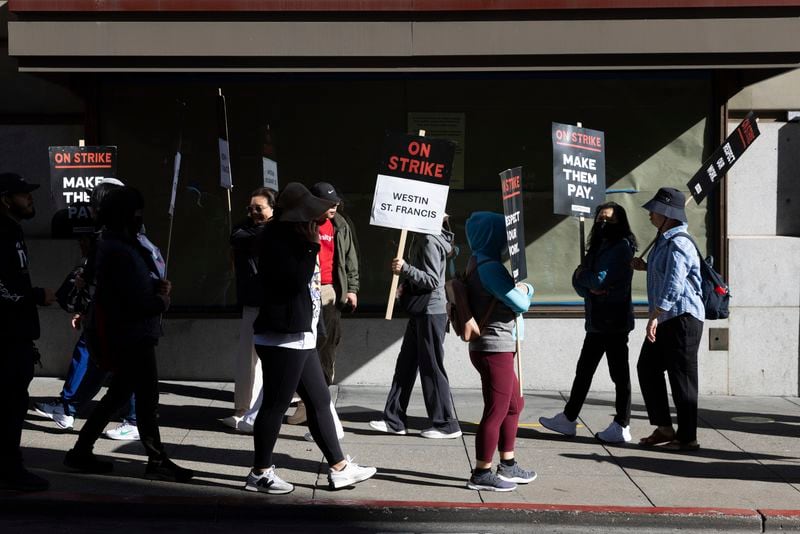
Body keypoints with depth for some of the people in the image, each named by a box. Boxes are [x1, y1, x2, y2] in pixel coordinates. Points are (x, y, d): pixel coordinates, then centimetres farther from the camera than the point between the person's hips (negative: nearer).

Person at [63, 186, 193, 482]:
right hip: (133, 338, -11)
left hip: (127, 336, 11)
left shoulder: (117, 244, 11)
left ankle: (81, 452, 26)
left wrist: (156, 285, 2)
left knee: (118, 394, 18)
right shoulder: (120, 253, -22)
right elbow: (136, 303, -25)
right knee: (147, 399, -1)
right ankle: (157, 462, 8)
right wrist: (162, 301, -7)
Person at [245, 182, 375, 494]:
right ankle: (260, 473, 10)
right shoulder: (276, 239, -12)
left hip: (299, 337, 10)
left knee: (320, 401, 12)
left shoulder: (292, 238, 17)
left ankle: (339, 468, 20)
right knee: (275, 405, -2)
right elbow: (296, 280, -24)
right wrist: (312, 245, -19)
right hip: (282, 338, -10)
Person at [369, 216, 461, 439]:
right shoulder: (422, 239, 14)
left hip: (431, 313, -10)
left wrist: (405, 268, -28)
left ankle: (447, 424, 7)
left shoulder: (430, 241, -16)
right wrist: (405, 290, 11)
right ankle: (394, 420, 16)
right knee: (405, 364, 11)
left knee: (431, 368, -2)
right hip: (420, 313, 10)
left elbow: (432, 281, -20)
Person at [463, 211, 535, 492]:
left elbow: (528, 290, 17)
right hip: (495, 348, -11)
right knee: (497, 410, -4)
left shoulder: (484, 264, 15)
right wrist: (521, 292, 1)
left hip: (499, 348, 11)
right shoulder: (489, 267, -17)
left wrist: (523, 288, -5)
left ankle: (507, 465, 29)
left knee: (514, 405, 20)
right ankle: (481, 474, 4)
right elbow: (520, 303, -20)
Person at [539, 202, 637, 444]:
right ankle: (568, 419, 24)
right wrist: (590, 288, -10)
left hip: (614, 321, -9)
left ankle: (622, 427, 5)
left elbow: (601, 279, -19)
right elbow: (578, 280, 11)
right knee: (584, 370, 15)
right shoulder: (597, 246, 17)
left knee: (619, 373, -2)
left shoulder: (622, 246, -10)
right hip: (597, 321, 9)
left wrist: (582, 276, -2)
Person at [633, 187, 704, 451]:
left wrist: (654, 316, -27)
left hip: (682, 317, -11)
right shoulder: (664, 241, 14)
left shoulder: (678, 243, -17)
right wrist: (646, 267, 13)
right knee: (647, 367, 13)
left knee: (682, 377, -3)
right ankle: (664, 428, 21)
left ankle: (687, 437, 7)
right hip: (665, 319, 11)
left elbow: (674, 284, -25)